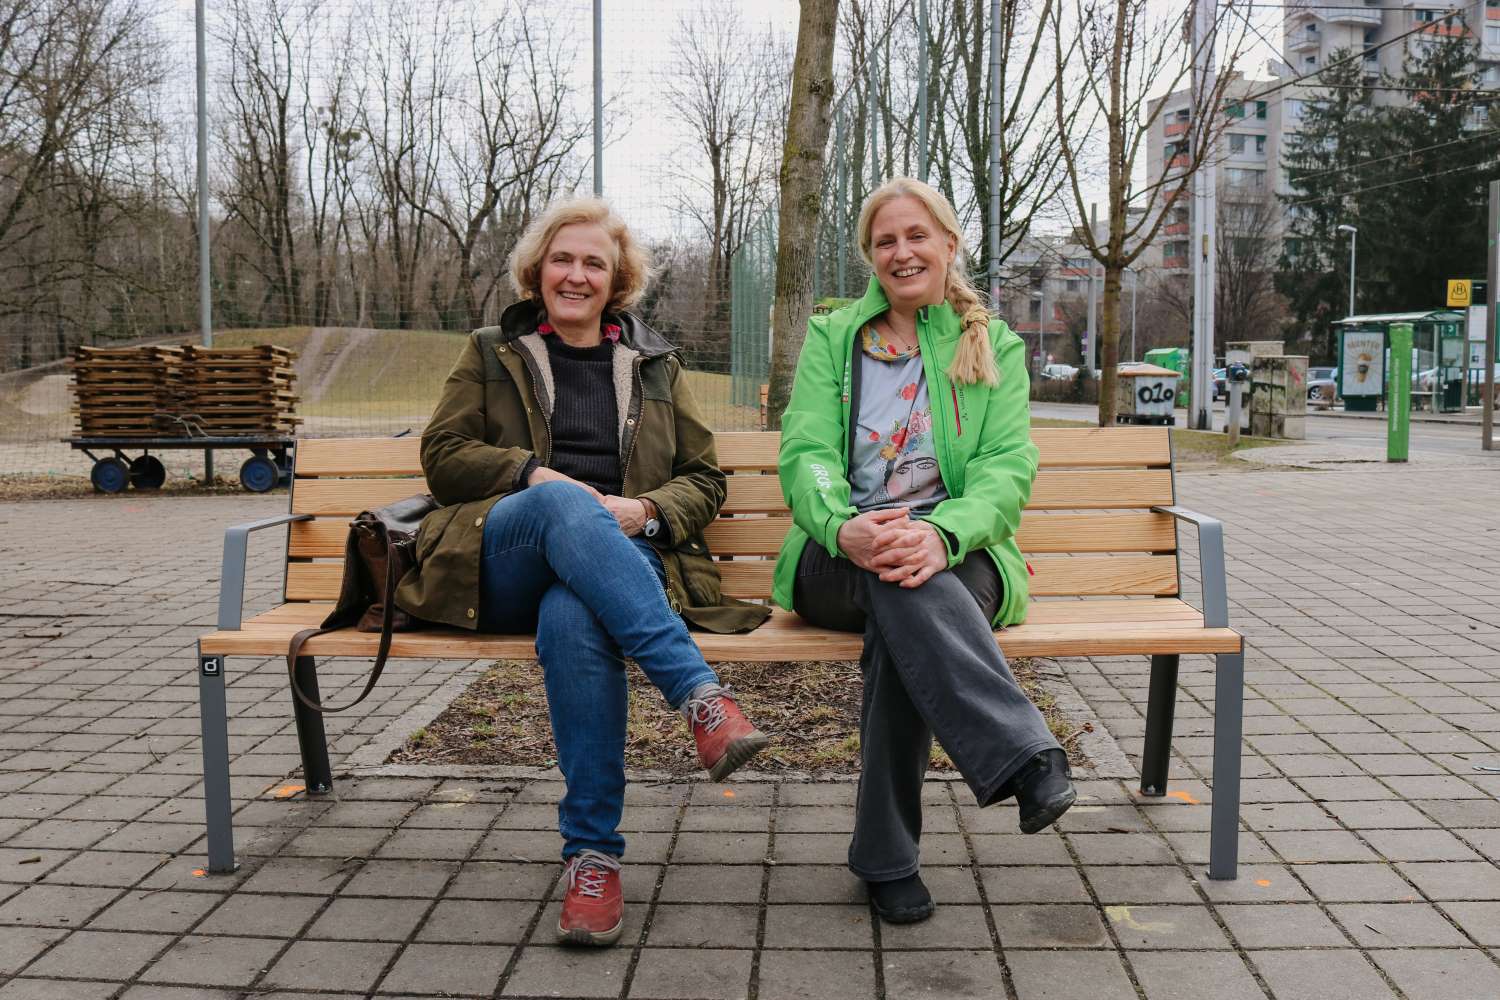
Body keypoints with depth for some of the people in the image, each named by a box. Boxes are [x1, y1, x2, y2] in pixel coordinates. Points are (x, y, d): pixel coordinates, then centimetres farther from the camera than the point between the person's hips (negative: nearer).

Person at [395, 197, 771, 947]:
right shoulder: (491, 354, 23)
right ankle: (700, 695, -46)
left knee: (572, 623, -39)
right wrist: (535, 476, -6)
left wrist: (647, 510, -5)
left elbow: (704, 480, 18)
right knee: (561, 504, -39)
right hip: (506, 565, 0)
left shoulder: (655, 365, 24)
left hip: (620, 558, 0)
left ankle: (592, 855, -34)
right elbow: (442, 455, 11)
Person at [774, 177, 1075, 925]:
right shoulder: (832, 337, 14)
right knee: (896, 576, -37)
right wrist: (844, 527, -26)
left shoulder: (996, 346, 12)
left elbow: (1009, 467, -3)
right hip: (838, 560, 0)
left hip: (957, 558, 0)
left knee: (903, 599, -36)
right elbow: (806, 453, -2)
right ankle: (1024, 754, -44)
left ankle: (886, 854, -28)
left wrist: (943, 534, -27)